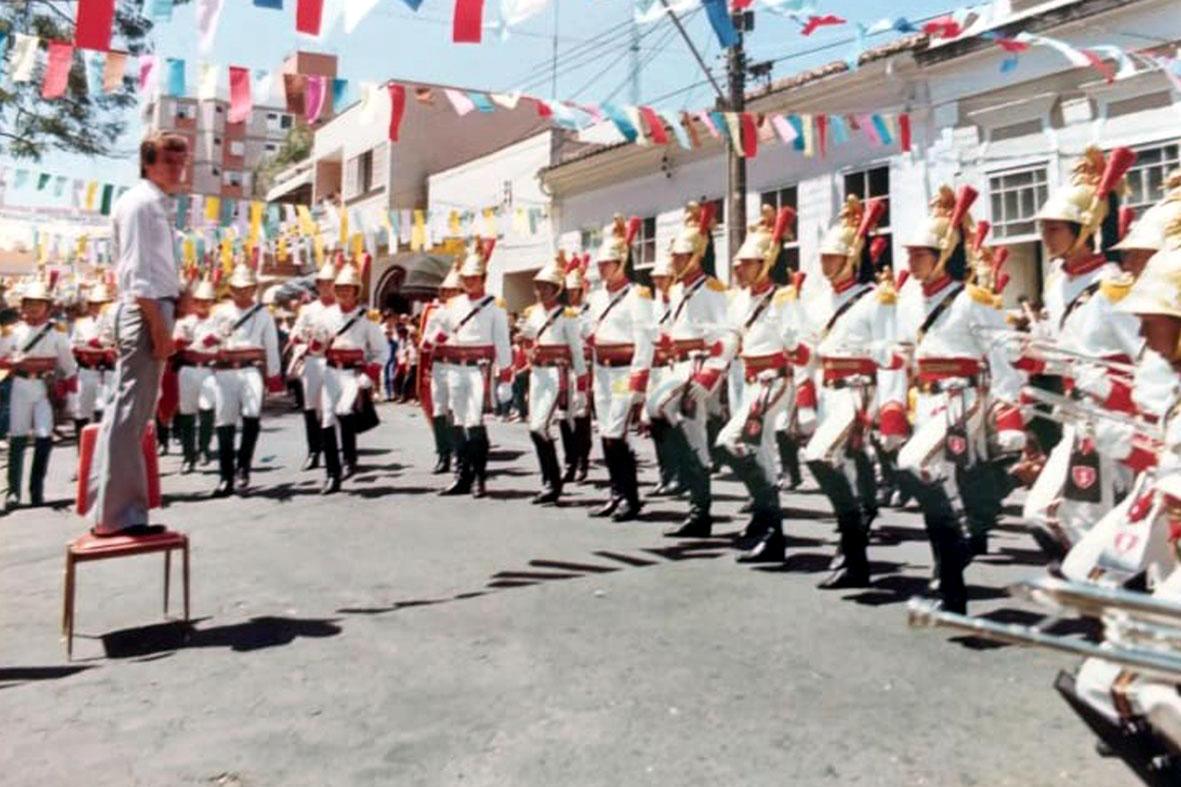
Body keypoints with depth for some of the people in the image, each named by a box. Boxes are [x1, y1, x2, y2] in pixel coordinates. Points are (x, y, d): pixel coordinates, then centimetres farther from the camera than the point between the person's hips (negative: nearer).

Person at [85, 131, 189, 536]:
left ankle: (123, 509, 21)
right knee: (127, 411, -9)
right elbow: (137, 272, -17)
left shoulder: (155, 204, 21)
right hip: (146, 312, -10)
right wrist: (158, 325, -21)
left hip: (154, 309, 10)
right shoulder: (139, 202, -9)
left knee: (135, 412, 13)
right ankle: (114, 513, -6)